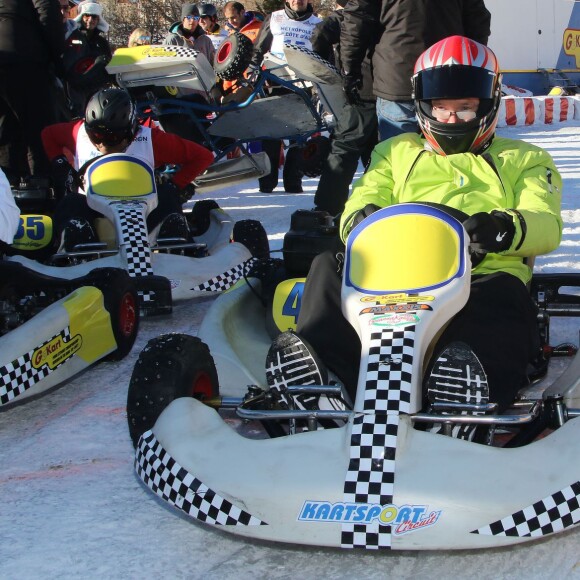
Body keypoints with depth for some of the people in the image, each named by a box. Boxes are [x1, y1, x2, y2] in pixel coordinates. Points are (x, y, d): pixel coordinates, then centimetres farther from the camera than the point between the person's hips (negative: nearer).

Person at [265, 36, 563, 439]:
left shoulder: (524, 160, 27)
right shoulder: (397, 152, 34)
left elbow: (547, 225, 8)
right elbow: (360, 203, 19)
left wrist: (509, 229, -20)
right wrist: (361, 218, -11)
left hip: (486, 275, -2)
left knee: (504, 301, -38)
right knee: (329, 264, -26)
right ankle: (322, 367, -50)